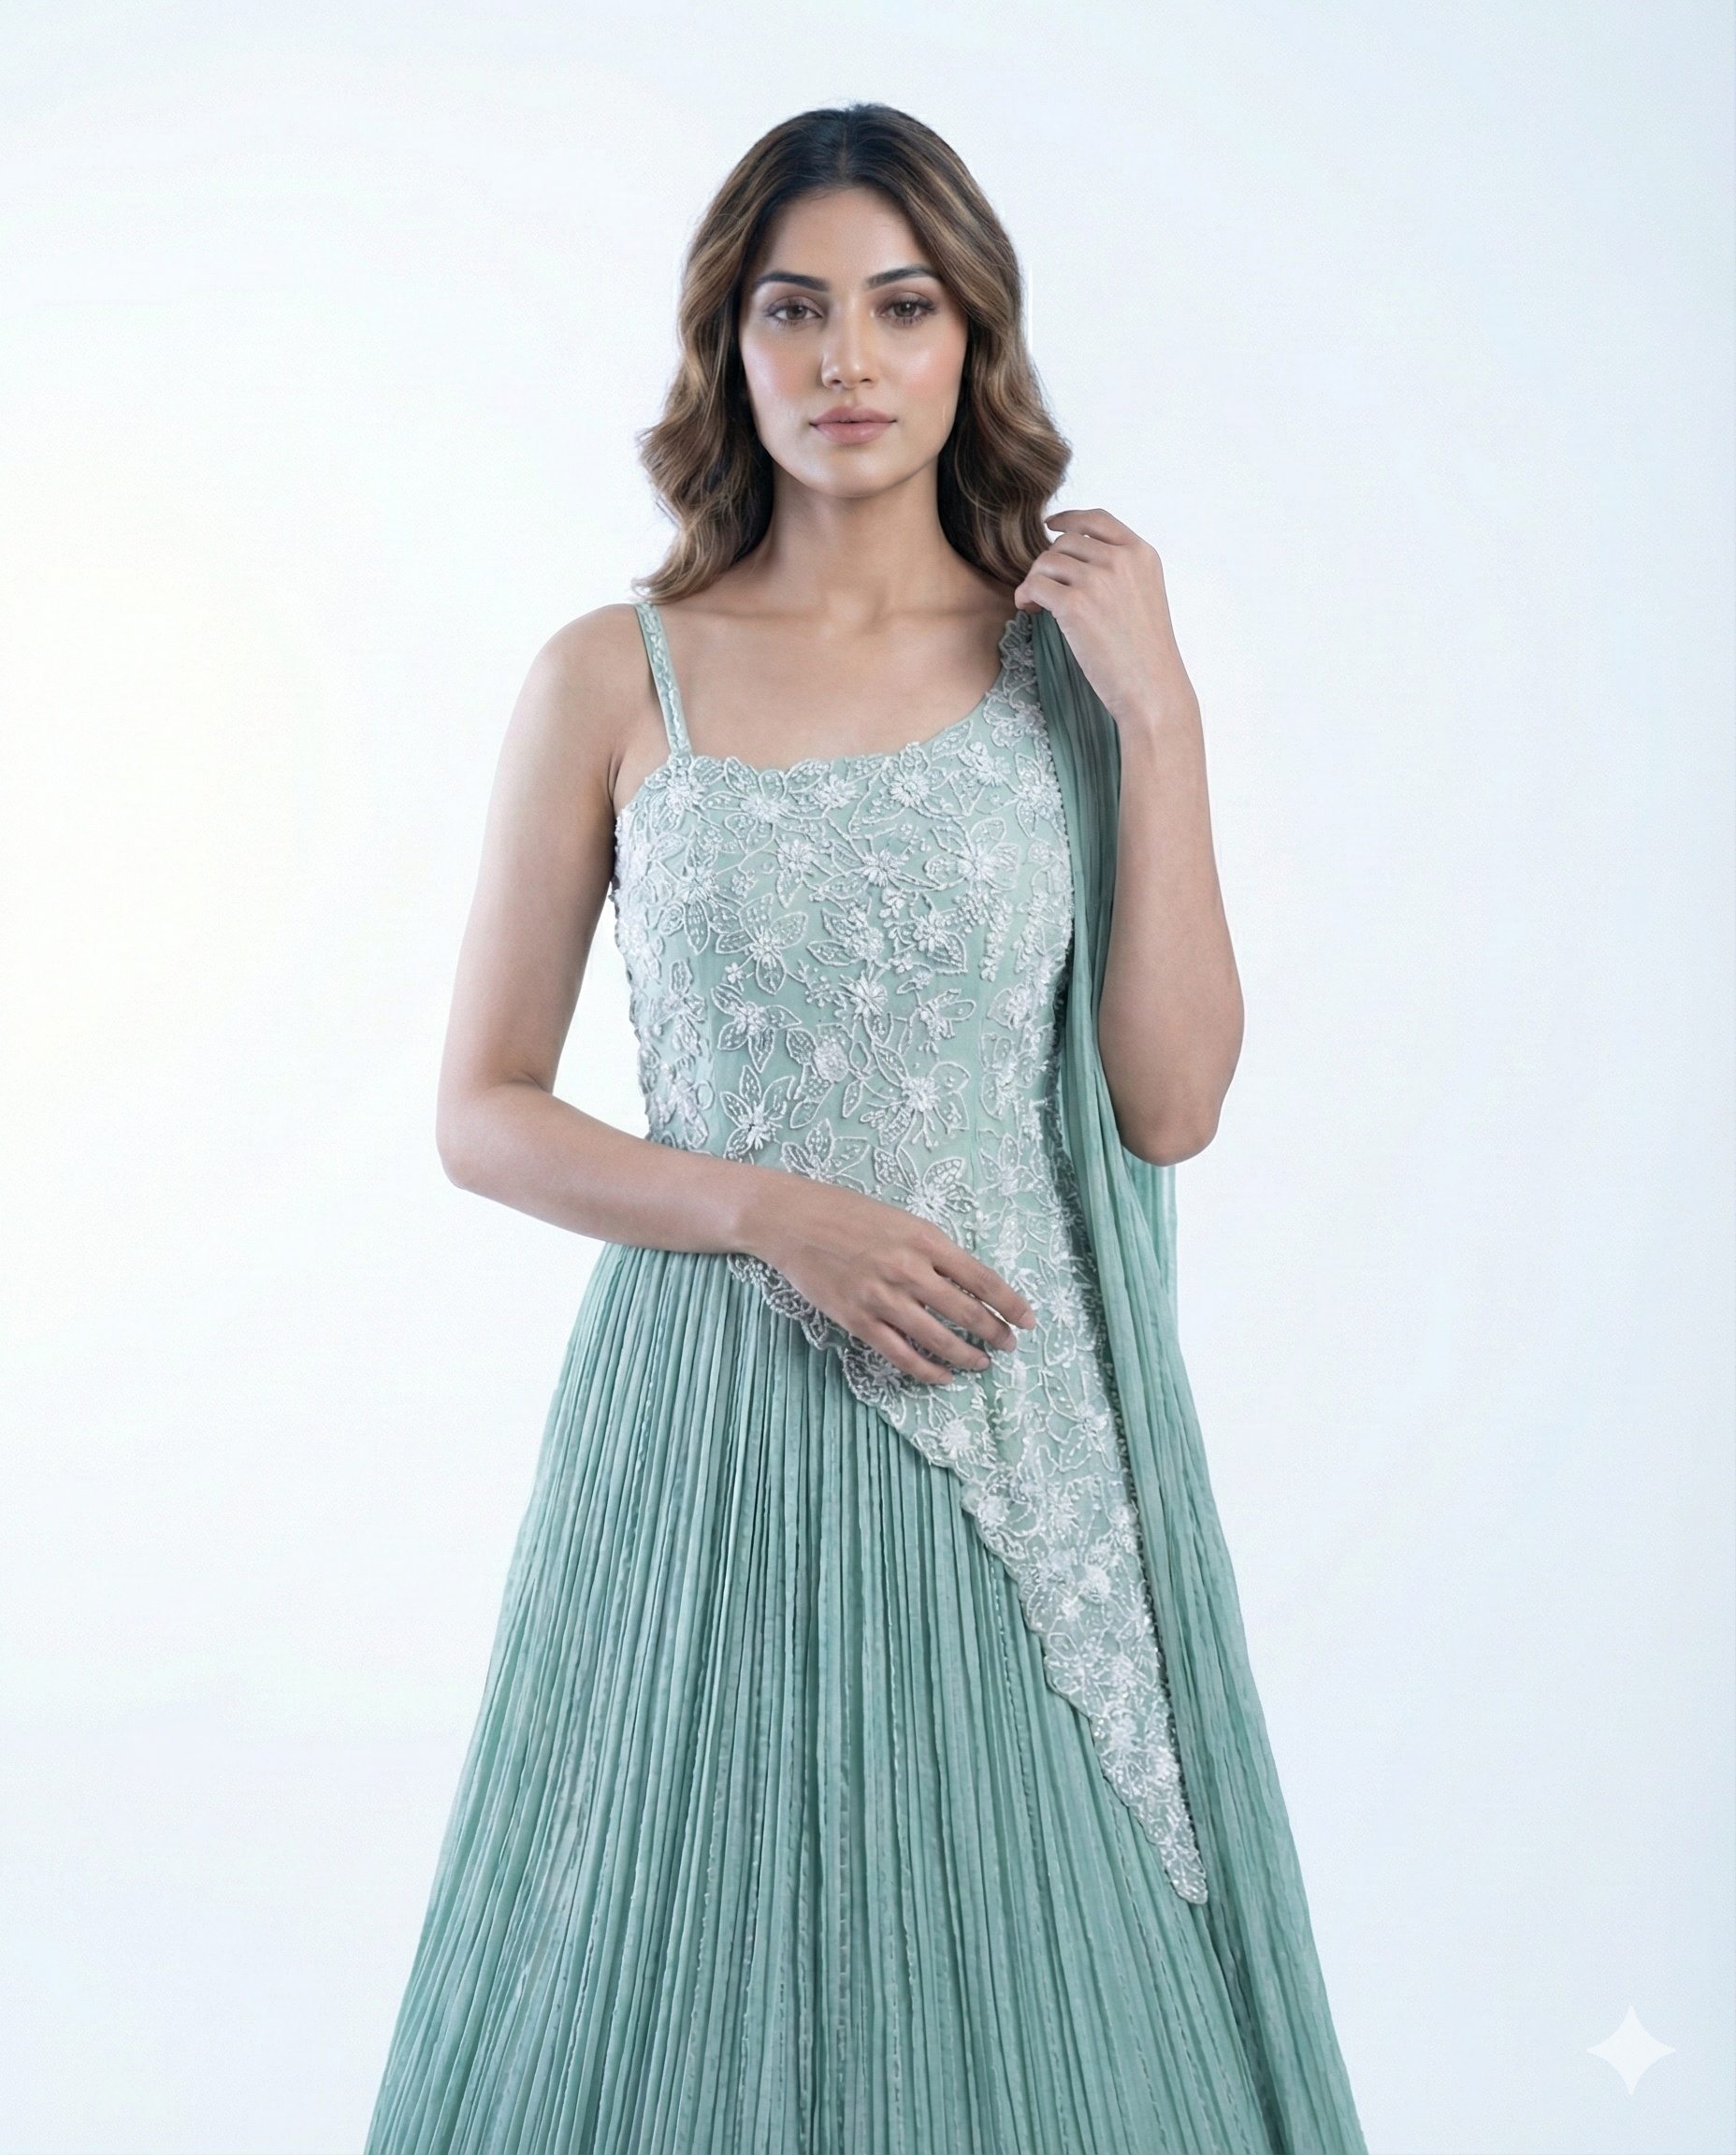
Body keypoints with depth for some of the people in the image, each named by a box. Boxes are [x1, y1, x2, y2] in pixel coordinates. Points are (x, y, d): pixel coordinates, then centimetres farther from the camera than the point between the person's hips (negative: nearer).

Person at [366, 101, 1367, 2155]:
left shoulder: (1076, 658, 3)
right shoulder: (612, 681, -1)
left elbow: (1172, 1103, -4)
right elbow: (484, 1110, 2)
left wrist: (1161, 717, -9)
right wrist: (772, 1211, -12)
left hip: (1021, 1434, 1)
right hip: (712, 1434, -1)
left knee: (1026, 1985, 10)